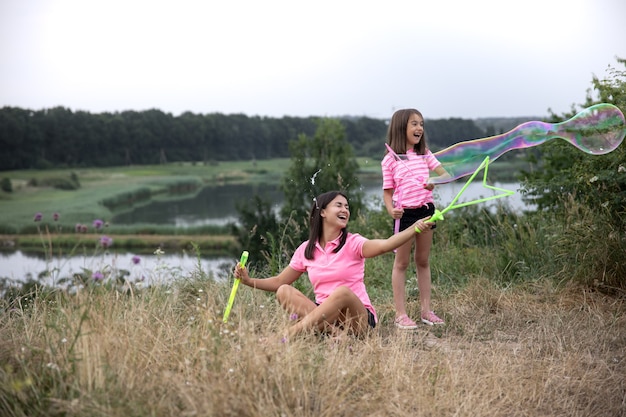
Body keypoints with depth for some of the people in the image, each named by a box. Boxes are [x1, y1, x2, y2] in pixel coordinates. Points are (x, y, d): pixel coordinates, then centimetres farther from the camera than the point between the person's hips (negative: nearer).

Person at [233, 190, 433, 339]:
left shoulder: (352, 243, -4)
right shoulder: (306, 249, 7)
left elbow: (384, 245, -25)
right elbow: (279, 282, 16)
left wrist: (415, 229, -42)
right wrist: (248, 280, 2)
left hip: (359, 317, -4)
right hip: (323, 313, 4)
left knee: (343, 292, -35)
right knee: (284, 292, -16)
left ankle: (291, 333, -35)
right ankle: (333, 331, -33)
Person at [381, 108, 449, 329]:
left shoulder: (424, 154, 10)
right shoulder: (390, 160, -2)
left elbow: (445, 174, 4)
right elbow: (388, 191, 0)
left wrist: (435, 183, -17)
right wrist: (391, 210, -19)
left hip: (426, 209, 4)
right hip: (405, 213, -4)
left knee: (423, 261, 11)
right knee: (401, 263, 2)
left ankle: (426, 310, 17)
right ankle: (401, 314, 4)